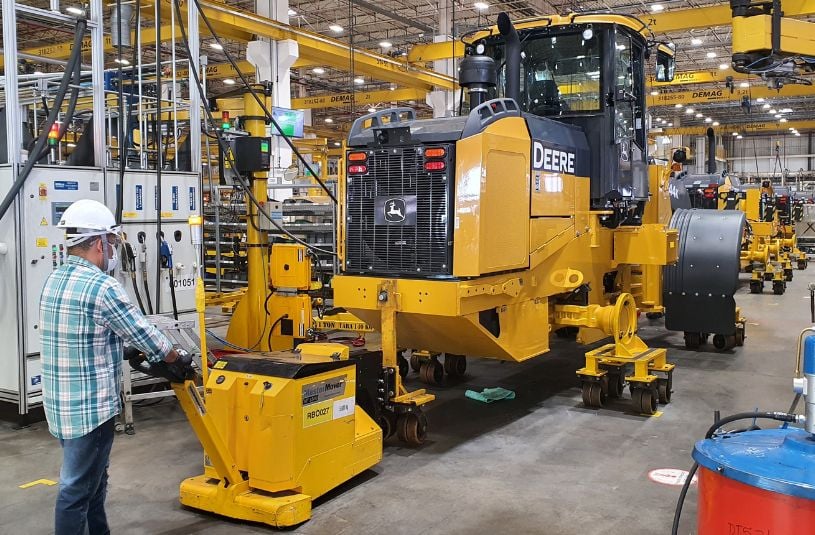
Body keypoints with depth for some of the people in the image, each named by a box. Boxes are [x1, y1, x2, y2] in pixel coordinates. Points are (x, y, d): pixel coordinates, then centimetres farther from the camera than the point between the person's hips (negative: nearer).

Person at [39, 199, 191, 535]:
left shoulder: (55, 281, 8)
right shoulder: (101, 287, -20)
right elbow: (142, 331, -13)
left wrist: (134, 353, 21)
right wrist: (177, 360, 3)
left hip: (60, 403, 9)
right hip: (90, 407, -9)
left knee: (93, 481, 21)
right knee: (78, 488, 2)